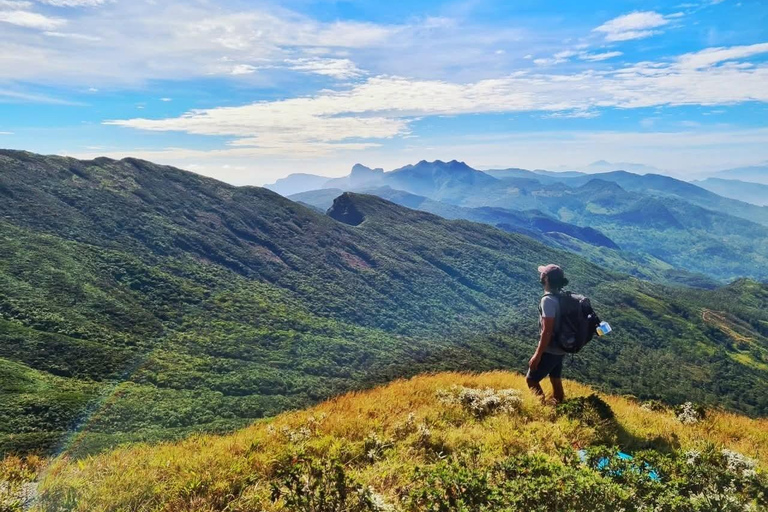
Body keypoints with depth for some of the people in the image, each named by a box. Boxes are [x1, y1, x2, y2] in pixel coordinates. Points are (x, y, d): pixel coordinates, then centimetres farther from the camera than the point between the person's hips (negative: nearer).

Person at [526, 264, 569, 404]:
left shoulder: (548, 300, -23)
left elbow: (547, 330, -25)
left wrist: (538, 355, -20)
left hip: (550, 350, -9)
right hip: (560, 349, 9)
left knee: (531, 379, 4)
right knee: (556, 380, 20)